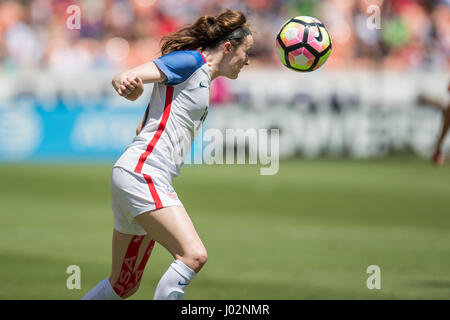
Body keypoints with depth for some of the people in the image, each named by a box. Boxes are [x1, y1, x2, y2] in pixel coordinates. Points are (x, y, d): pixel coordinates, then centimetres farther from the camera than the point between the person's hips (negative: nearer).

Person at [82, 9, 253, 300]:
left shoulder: (202, 77, 24)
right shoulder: (191, 61, -4)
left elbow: (145, 126, 28)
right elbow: (123, 78, -17)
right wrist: (127, 83, -36)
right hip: (141, 175, -10)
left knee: (124, 286, 12)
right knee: (194, 255, -24)